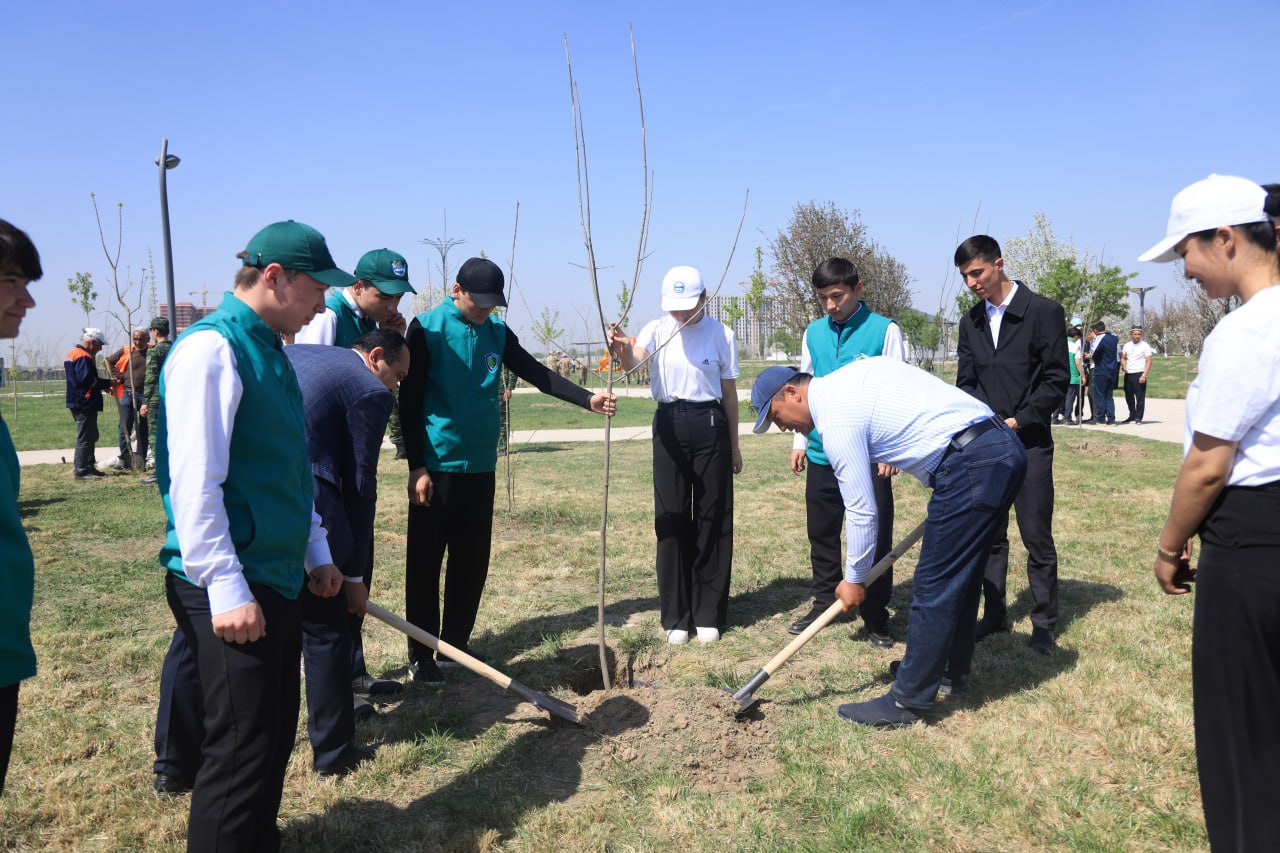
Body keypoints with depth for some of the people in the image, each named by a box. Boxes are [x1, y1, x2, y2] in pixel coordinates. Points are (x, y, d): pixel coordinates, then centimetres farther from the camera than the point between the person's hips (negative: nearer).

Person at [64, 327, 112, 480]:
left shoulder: (72, 354, 18)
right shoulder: (84, 357, -16)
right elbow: (87, 380, -26)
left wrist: (103, 386, 11)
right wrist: (107, 383, -15)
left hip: (77, 403, 11)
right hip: (85, 403, -11)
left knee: (91, 436, 18)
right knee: (85, 437, -7)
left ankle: (89, 467, 24)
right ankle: (81, 471, -4)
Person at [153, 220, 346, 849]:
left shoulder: (268, 350, 14)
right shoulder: (211, 349, -15)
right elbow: (194, 484, -21)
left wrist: (315, 552, 21)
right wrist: (227, 589, -22)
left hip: (279, 579, 9)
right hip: (231, 593, -9)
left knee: (276, 734, 19)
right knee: (242, 749, -2)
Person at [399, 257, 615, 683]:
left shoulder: (497, 332, 8)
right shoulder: (427, 328, -7)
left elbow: (537, 374, 3)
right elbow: (409, 400, -8)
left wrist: (587, 398, -12)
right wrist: (417, 467, -13)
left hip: (481, 466, 5)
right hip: (436, 466, -5)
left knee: (473, 561, 11)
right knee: (426, 563, 1)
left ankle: (456, 644, 25)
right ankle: (421, 657, 12)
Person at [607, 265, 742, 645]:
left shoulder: (721, 334, 0)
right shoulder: (658, 329, -1)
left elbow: (729, 392, 5)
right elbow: (632, 361, -22)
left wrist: (734, 445, 7)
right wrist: (622, 347, -45)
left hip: (710, 424, 0)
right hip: (669, 425, 1)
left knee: (713, 518, 3)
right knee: (671, 518, 4)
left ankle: (708, 613, 16)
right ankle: (676, 616, 15)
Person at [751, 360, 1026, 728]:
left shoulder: (836, 417, -9)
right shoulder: (853, 374, 17)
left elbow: (860, 511, -6)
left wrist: (854, 578, 8)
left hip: (972, 465, -10)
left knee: (934, 587, -2)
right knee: (960, 574, 22)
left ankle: (907, 703, 7)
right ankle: (951, 668, 38)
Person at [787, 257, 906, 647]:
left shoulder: (884, 330, -6)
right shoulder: (813, 333, 7)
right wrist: (800, 440, 12)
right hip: (822, 453, 4)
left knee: (875, 535, 4)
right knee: (821, 532, 13)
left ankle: (876, 616, 17)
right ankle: (824, 603, 29)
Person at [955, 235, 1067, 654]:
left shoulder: (1044, 312, -6)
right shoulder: (970, 322, 10)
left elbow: (1057, 381, -8)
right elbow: (966, 383, 11)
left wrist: (1017, 421, -14)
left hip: (1029, 442, -4)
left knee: (1037, 537, 1)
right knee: (989, 536, 11)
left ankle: (1044, 624, 15)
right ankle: (994, 614, 24)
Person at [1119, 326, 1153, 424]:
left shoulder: (1145, 346, -4)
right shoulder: (1127, 345, 11)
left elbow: (1149, 361, -7)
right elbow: (1123, 358, 21)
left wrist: (1144, 375, -16)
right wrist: (1124, 366, -1)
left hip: (1139, 374, -5)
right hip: (1128, 374, 5)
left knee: (1140, 396, -4)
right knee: (1129, 396, 11)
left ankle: (1138, 417, 2)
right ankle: (1132, 416, 22)